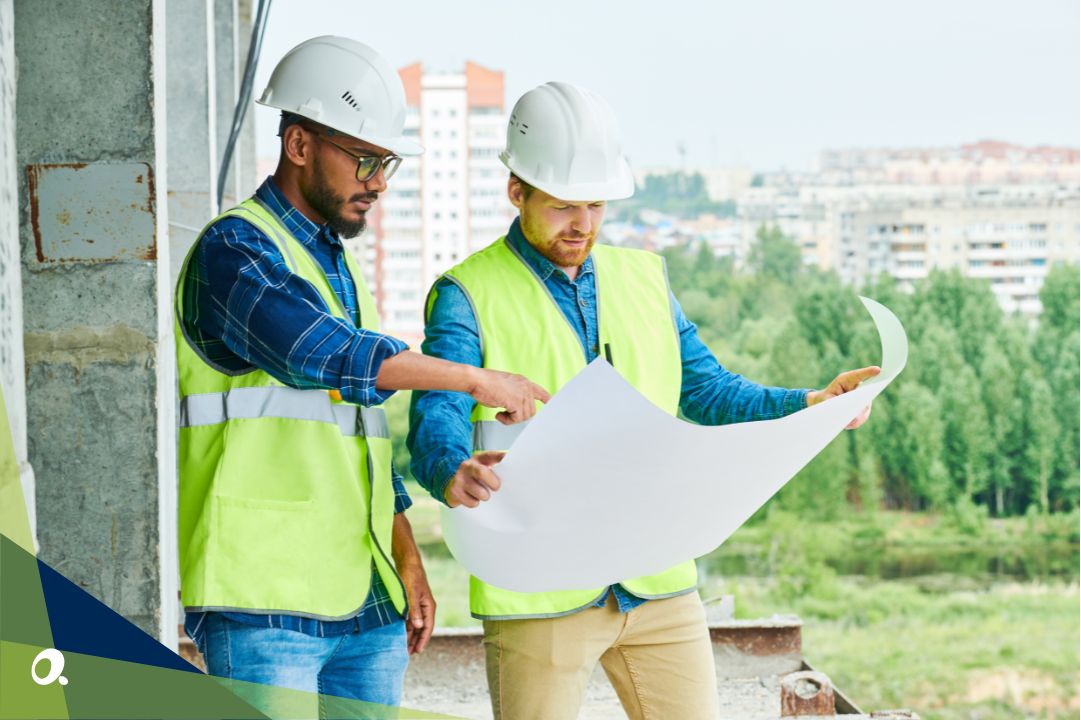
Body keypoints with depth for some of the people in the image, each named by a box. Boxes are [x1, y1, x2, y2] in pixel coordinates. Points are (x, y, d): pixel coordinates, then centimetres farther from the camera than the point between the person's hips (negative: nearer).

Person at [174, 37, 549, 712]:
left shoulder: (340, 266, 20)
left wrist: (408, 564, 19)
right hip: (264, 604, -8)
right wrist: (477, 379, -23)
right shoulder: (235, 249, -7)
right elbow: (319, 351, -26)